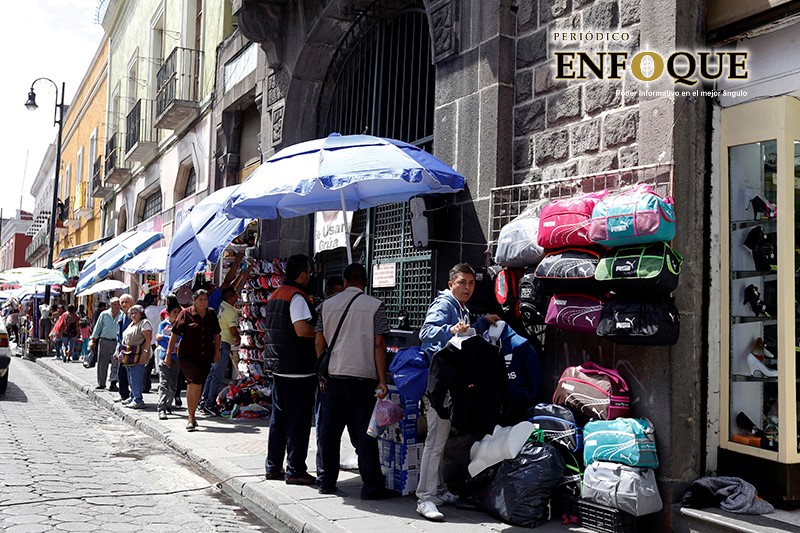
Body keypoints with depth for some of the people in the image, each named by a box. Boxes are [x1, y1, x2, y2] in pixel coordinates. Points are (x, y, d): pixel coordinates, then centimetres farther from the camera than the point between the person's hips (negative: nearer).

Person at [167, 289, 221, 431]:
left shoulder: (211, 314, 8)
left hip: (205, 357, 4)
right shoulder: (186, 313, -4)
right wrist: (168, 354, -3)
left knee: (198, 386, 9)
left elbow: (216, 334, 19)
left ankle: (192, 415, 25)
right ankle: (190, 418, -10)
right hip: (188, 356, -4)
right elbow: (175, 335, -2)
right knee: (193, 383, -17)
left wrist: (217, 352, 14)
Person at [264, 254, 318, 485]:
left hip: (278, 366, 9)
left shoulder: (275, 295, 15)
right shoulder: (297, 296, -15)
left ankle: (273, 466, 22)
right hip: (298, 368, -9)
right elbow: (302, 329, -26)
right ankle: (295, 470, 1)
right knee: (298, 418, -3)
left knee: (278, 416, 15)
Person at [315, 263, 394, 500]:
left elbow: (320, 342, 8)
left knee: (329, 430, 11)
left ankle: (327, 482, 18)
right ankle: (371, 485, 2)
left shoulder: (328, 304, 8)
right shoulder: (375, 306, -3)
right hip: (363, 377, -3)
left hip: (333, 376, 3)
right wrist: (382, 381, -5)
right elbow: (379, 345, -6)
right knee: (364, 432, 0)